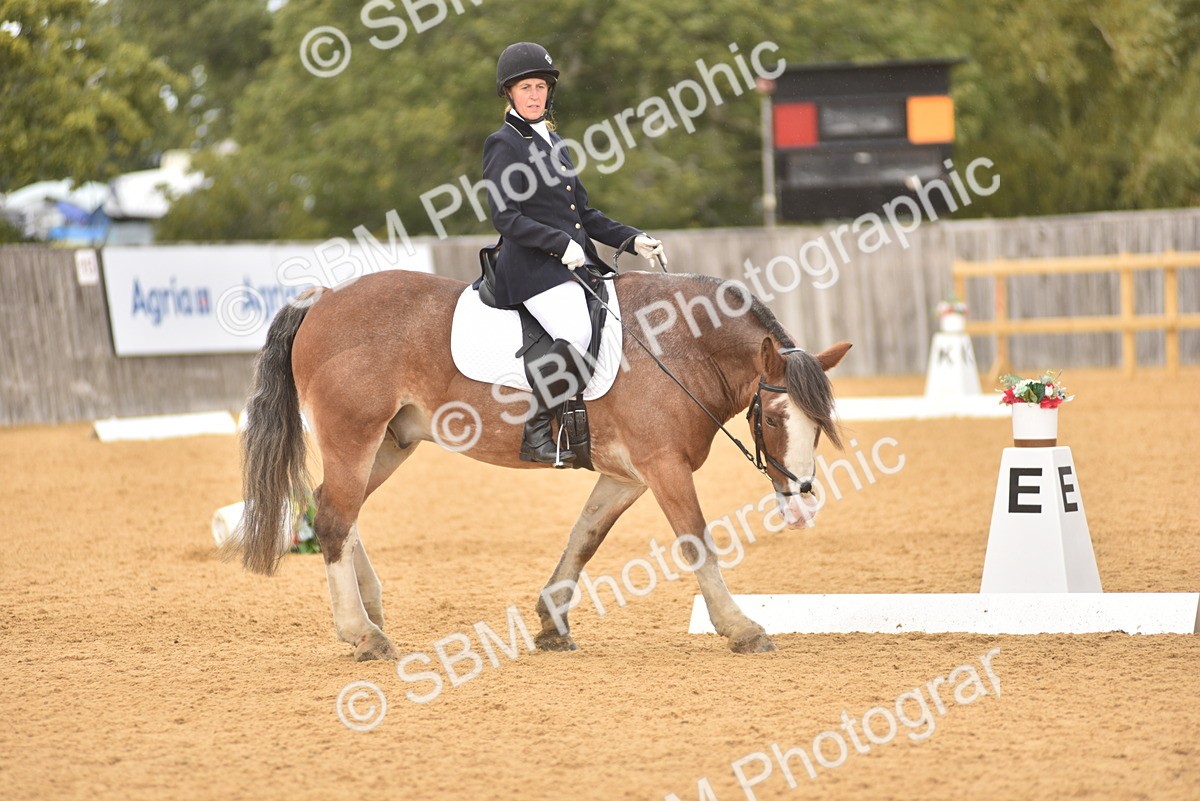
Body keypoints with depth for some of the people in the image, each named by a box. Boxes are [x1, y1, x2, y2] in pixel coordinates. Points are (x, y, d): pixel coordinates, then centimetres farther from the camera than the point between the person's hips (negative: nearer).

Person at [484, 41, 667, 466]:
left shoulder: (552, 141, 21)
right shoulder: (504, 145, -4)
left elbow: (583, 214, 23)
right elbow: (505, 217, -14)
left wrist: (632, 240, 11)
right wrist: (561, 244, -21)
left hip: (577, 262, 9)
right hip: (533, 267, -9)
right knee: (577, 337, -30)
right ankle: (535, 432, -20)